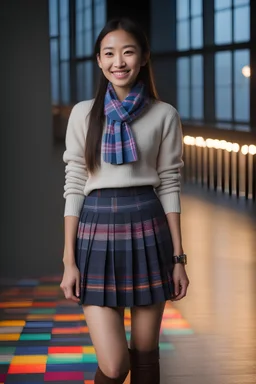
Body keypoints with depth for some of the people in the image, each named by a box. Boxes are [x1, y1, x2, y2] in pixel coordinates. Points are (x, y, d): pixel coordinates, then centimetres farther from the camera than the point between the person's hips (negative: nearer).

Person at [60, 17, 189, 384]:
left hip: (148, 233, 1)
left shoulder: (164, 115, 2)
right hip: (97, 234, 0)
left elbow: (170, 187, 4)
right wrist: (69, 260, -2)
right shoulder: (83, 113, 3)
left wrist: (178, 258, 1)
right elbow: (73, 187, 3)